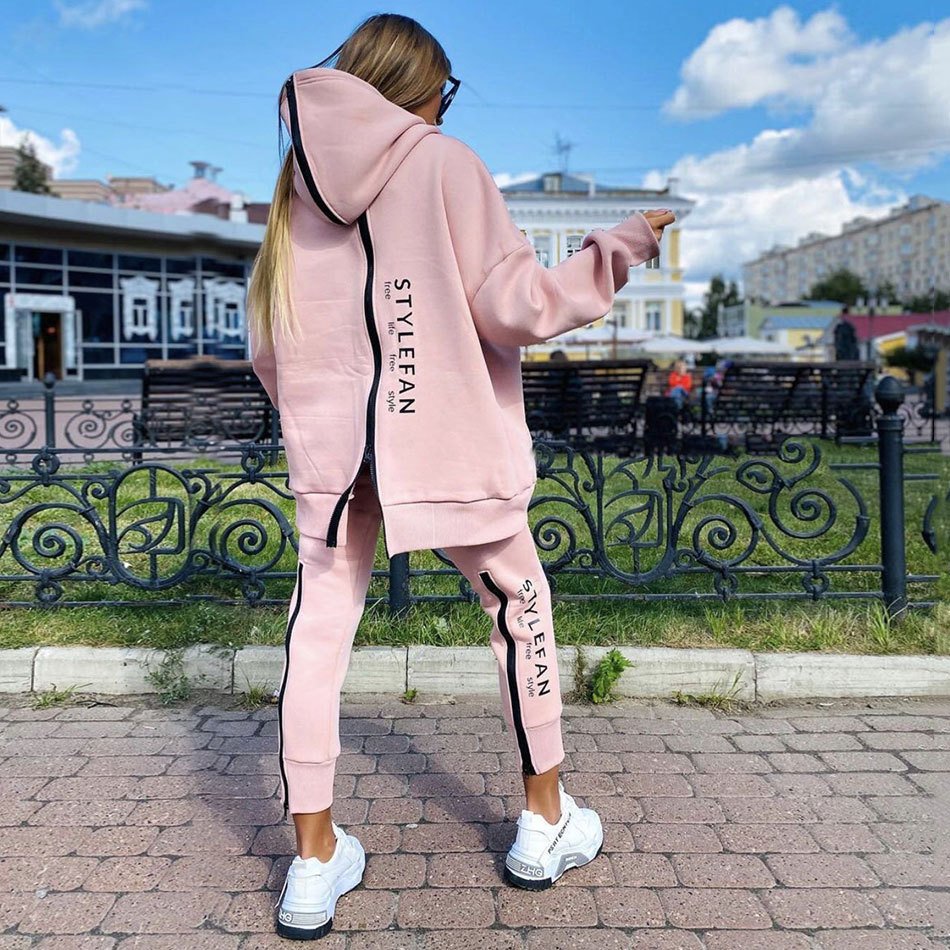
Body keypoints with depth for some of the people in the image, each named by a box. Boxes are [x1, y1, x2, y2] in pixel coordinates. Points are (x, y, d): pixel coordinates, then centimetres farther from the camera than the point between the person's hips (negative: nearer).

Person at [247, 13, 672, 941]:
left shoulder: (297, 184, 11)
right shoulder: (443, 164, -3)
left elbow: (267, 346, 11)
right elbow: (515, 306, -9)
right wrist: (623, 244, 2)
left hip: (329, 444, 4)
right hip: (445, 437, -3)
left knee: (319, 629, 8)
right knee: (519, 604, 14)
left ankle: (314, 862, 12)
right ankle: (545, 821, 26)